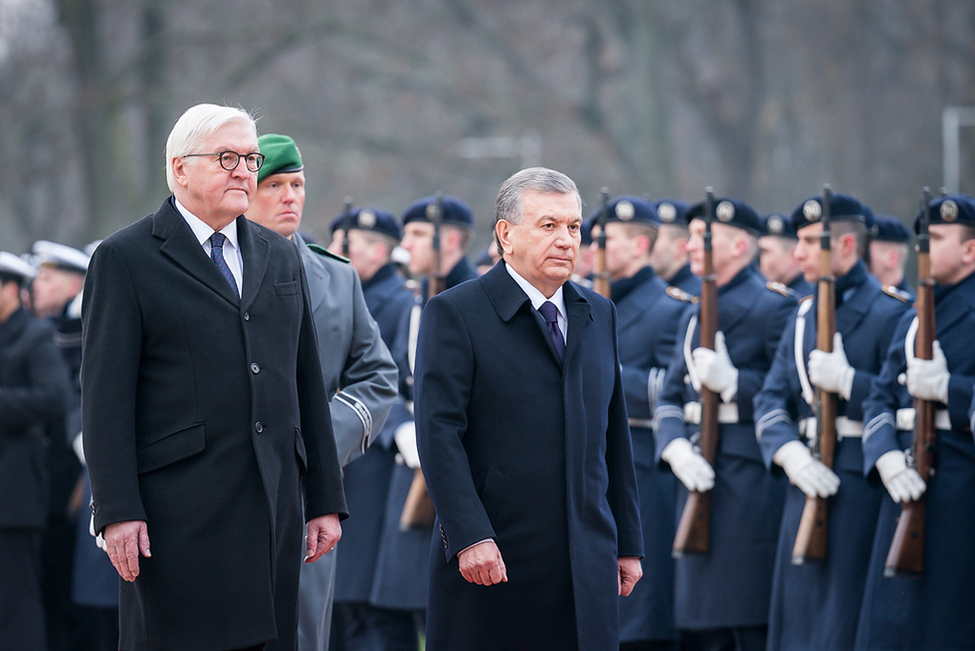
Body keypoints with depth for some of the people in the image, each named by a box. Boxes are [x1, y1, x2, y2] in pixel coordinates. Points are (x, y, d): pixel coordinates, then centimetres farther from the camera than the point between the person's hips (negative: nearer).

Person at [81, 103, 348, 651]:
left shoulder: (282, 258, 17)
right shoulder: (125, 259, 0)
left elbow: (308, 384, 17)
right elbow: (107, 395, -5)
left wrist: (325, 500, 12)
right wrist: (118, 510, -13)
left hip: (274, 505, 5)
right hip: (178, 512, -5)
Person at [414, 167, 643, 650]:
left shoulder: (598, 315, 16)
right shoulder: (455, 314, -2)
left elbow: (614, 435, 18)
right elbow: (439, 434, -10)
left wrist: (628, 543, 14)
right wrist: (470, 537, -19)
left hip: (587, 567, 5)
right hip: (492, 557, -4)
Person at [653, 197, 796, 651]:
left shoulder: (773, 307, -6)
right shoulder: (694, 315, 18)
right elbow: (669, 397, 15)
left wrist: (734, 383, -20)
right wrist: (675, 446, -4)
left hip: (752, 479, -8)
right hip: (701, 477, 8)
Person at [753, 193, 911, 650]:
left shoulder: (892, 314, -7)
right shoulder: (804, 316, 16)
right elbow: (770, 401, 10)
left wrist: (847, 382, -20)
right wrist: (791, 455, -8)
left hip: (861, 487, -7)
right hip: (807, 483, 7)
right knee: (797, 612, 9)